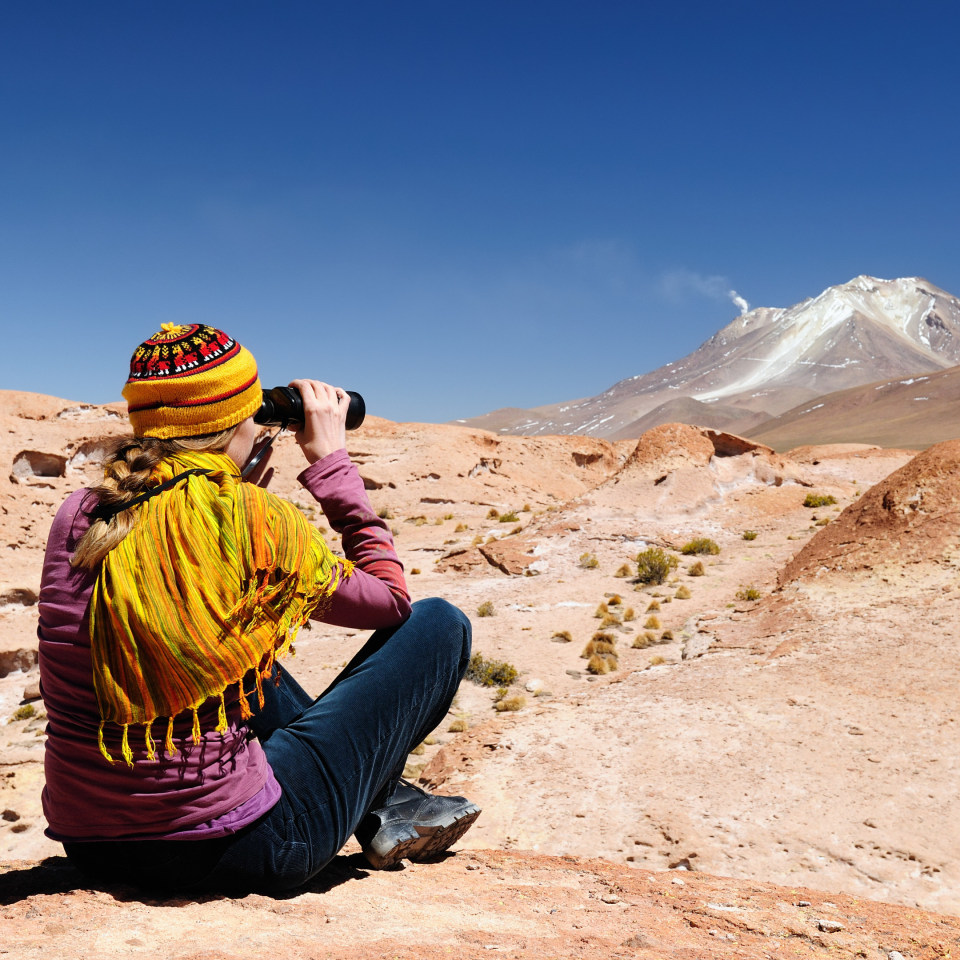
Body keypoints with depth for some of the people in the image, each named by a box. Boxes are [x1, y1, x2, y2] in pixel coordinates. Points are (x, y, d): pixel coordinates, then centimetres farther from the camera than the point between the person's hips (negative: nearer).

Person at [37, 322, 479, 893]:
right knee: (441, 624, 5)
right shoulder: (251, 519, -16)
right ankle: (383, 813, 28)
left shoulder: (77, 517, 0)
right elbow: (391, 598, 1)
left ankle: (384, 806, 38)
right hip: (225, 854, -6)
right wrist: (334, 461, 6)